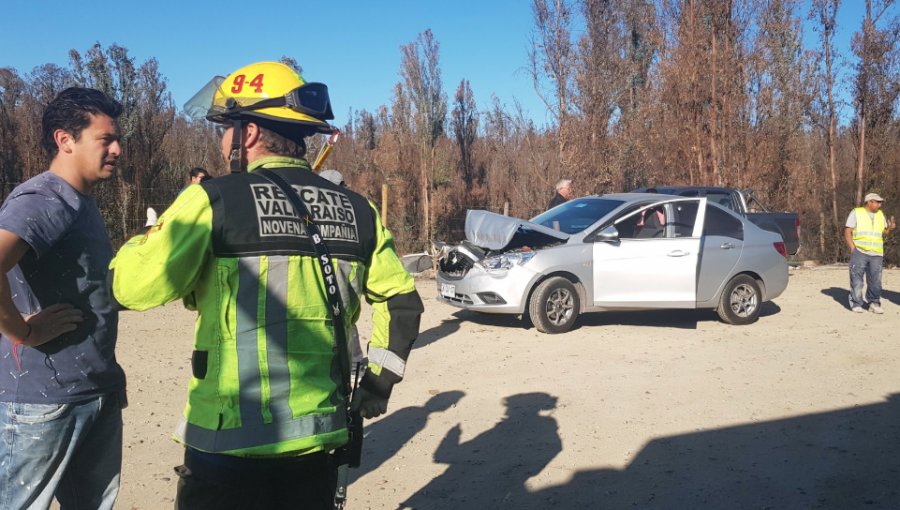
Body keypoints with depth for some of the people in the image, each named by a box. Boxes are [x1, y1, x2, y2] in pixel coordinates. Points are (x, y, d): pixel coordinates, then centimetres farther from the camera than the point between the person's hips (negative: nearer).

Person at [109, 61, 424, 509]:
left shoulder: (214, 200, -12)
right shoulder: (355, 210, 4)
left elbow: (133, 287, -10)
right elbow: (401, 300, 11)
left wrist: (156, 236, 10)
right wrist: (380, 379, 19)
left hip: (231, 444, -4)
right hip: (318, 440, 5)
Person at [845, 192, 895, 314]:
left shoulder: (880, 214, 15)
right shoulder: (856, 213, 2)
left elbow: (883, 234, 15)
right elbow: (847, 232, -2)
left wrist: (889, 228, -7)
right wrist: (853, 249, -11)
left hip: (876, 254, 4)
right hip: (859, 252, -4)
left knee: (875, 280, 3)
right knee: (857, 279, -3)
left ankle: (874, 303, 15)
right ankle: (856, 304, 5)